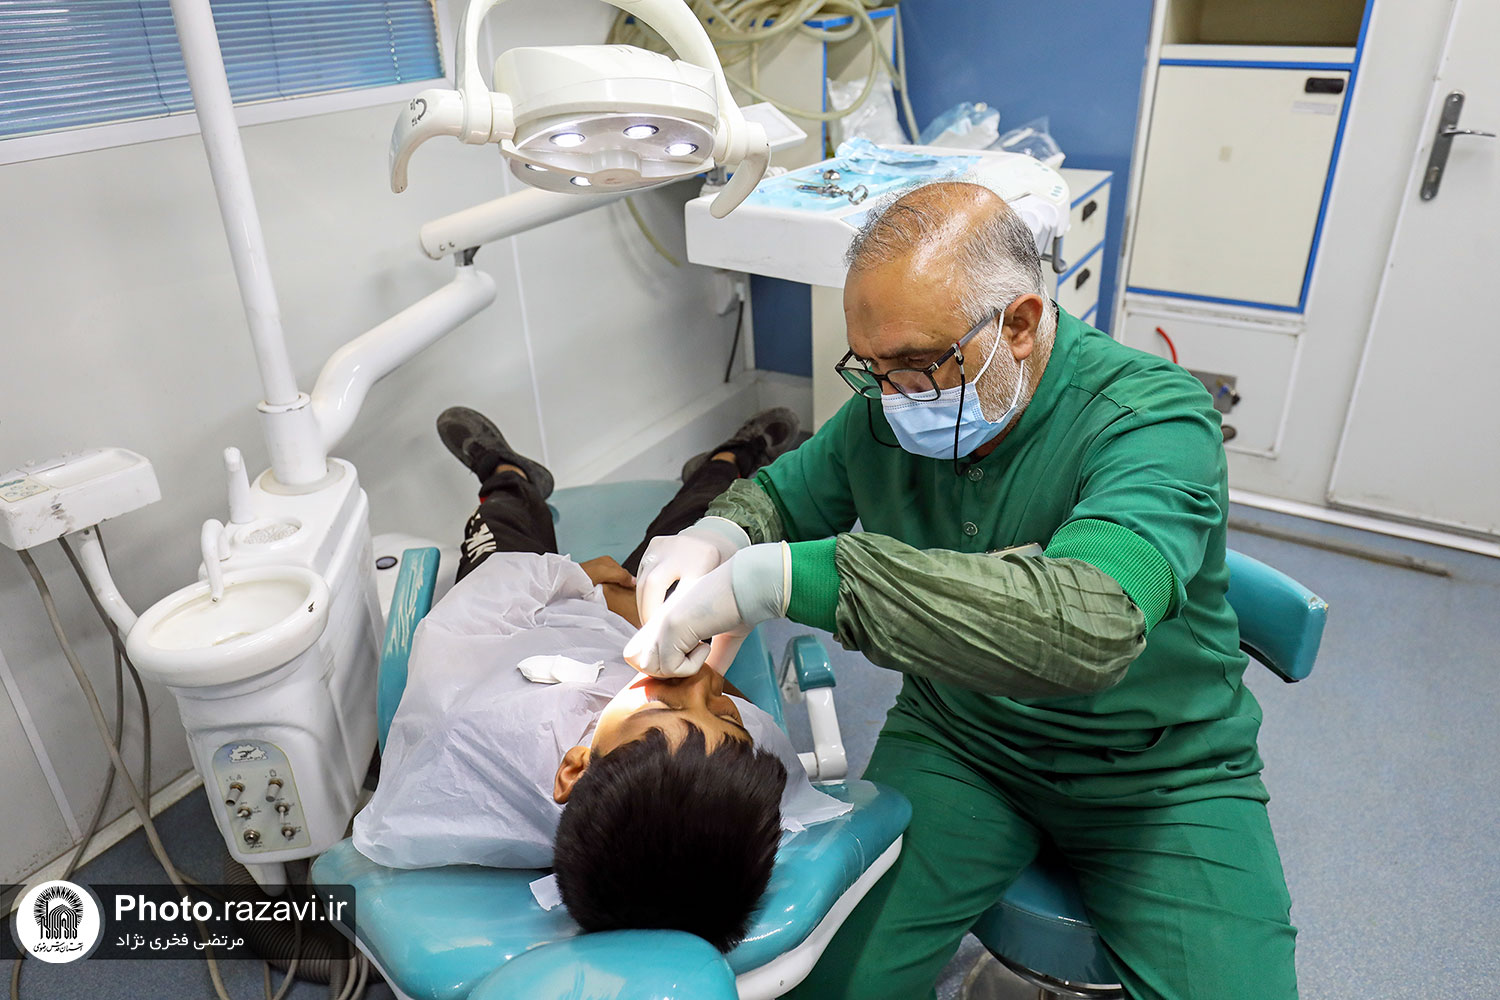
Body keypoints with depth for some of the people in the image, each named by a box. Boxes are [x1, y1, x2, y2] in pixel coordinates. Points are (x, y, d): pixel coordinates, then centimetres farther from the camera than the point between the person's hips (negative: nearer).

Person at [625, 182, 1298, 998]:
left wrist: (785, 576, -45)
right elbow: (778, 495, 10)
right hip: (957, 740, 3)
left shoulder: (1155, 418, -25)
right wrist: (717, 538, -16)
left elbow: (1086, 625, -43)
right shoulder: (885, 410, -8)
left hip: (1158, 770, -2)